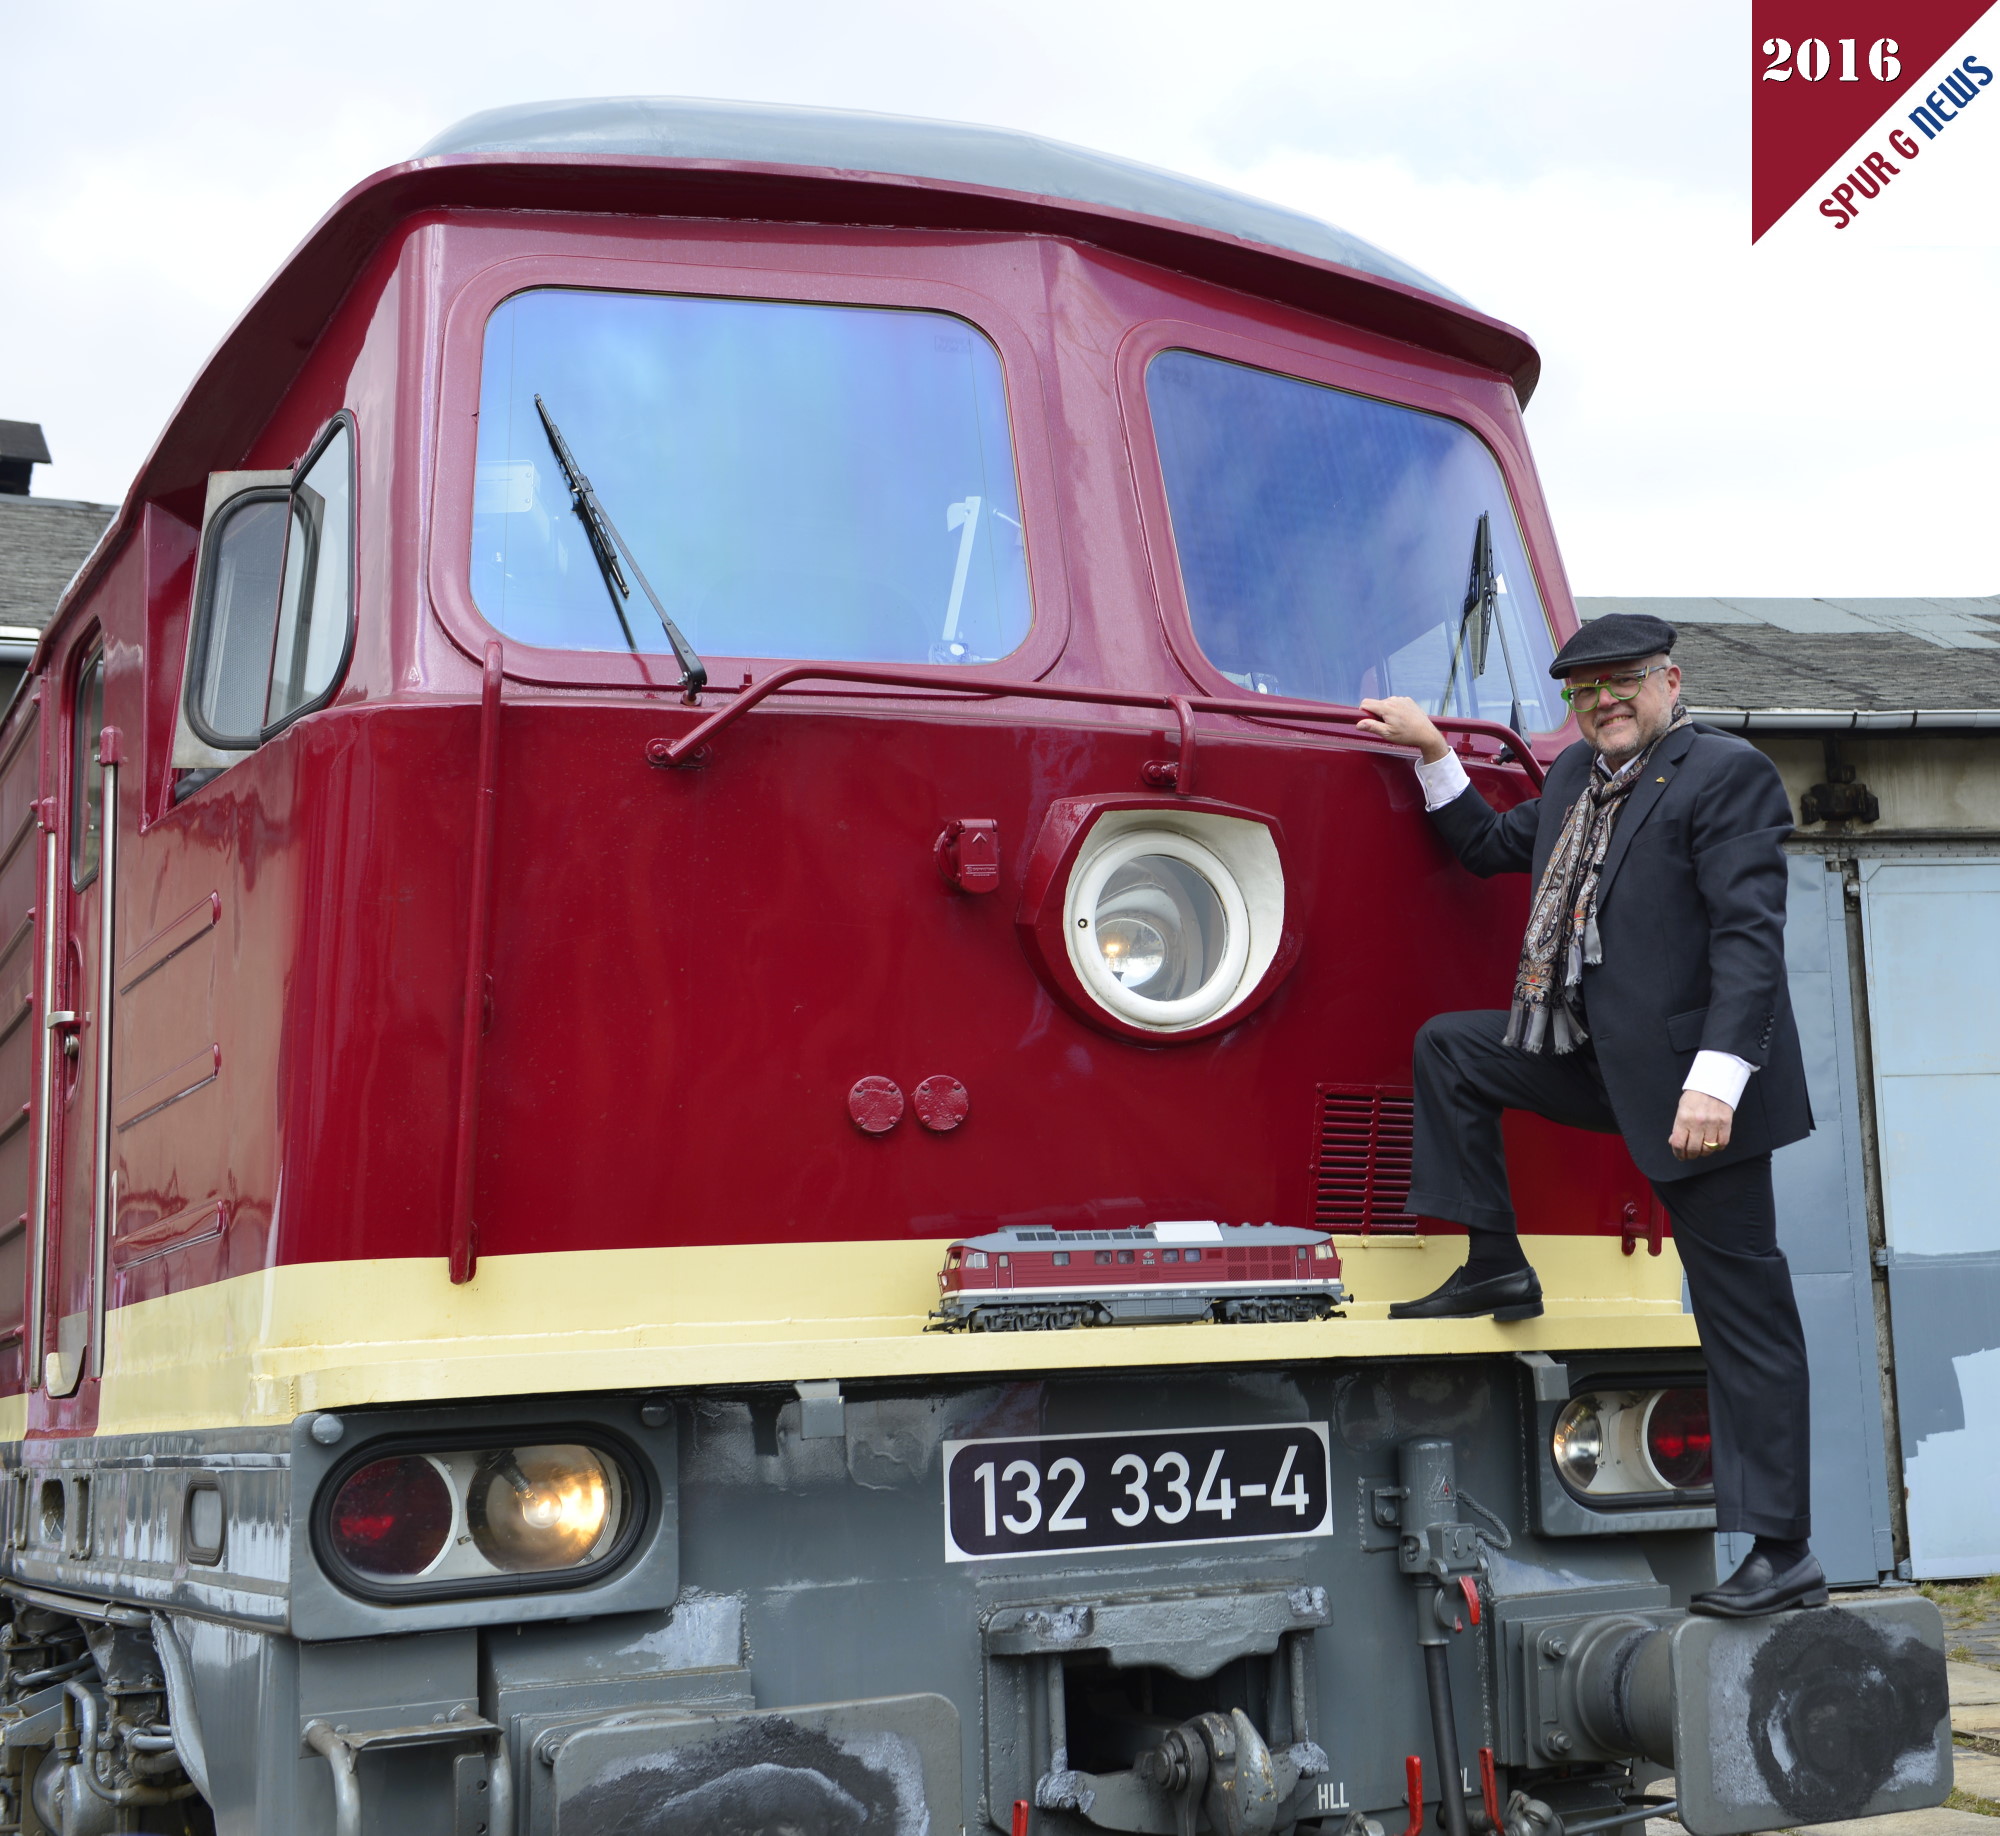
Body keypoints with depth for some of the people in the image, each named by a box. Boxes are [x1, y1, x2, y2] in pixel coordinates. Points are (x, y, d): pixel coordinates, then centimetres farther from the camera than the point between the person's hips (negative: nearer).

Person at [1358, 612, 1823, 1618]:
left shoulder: (1727, 774, -10)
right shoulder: (1577, 777, 15)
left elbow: (1751, 934, -18)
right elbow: (1494, 846, 30)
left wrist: (1716, 1077, -27)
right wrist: (1432, 752, 18)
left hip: (1692, 1079, -8)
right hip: (1596, 1060, 8)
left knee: (1745, 1315, -4)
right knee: (1449, 1048, 13)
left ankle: (1782, 1555, 2)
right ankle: (1494, 1268, 15)